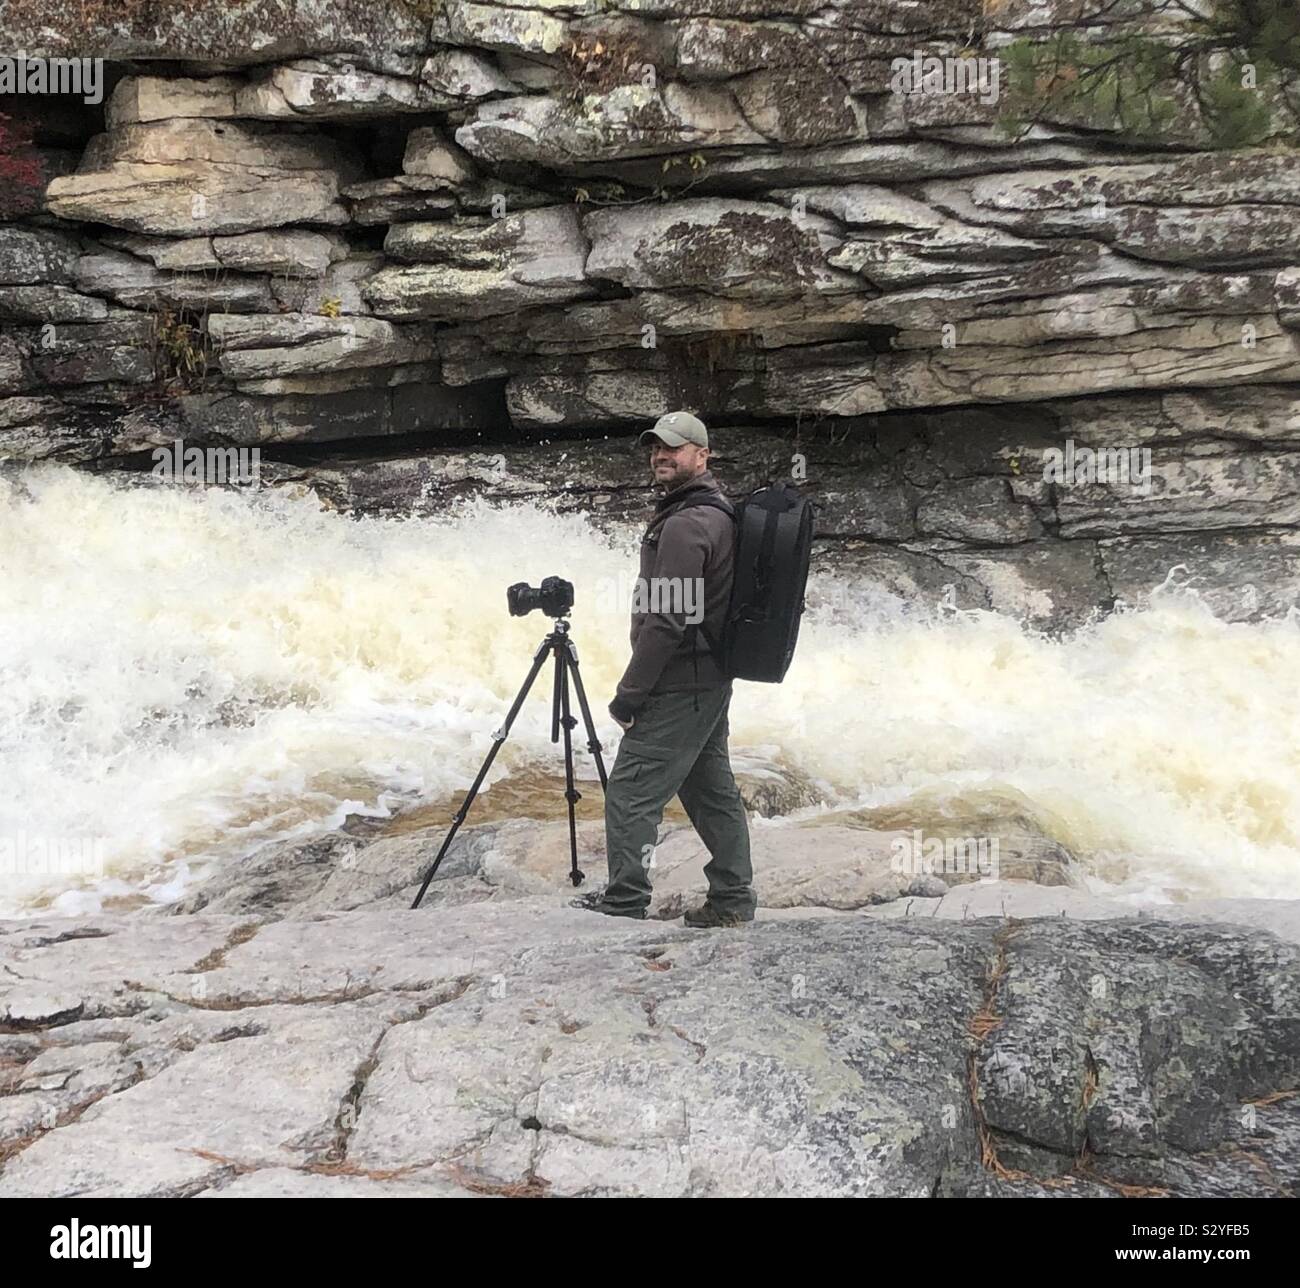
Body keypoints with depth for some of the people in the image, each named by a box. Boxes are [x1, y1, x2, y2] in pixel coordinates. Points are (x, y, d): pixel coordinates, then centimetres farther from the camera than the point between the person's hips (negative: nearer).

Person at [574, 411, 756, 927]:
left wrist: (629, 693, -16)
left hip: (678, 687, -10)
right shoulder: (718, 513, 14)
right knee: (712, 789, 14)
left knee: (631, 790, -4)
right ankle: (732, 899, 18)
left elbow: (667, 620, -22)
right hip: (711, 681, 10)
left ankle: (624, 900, 1)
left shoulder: (684, 526, -18)